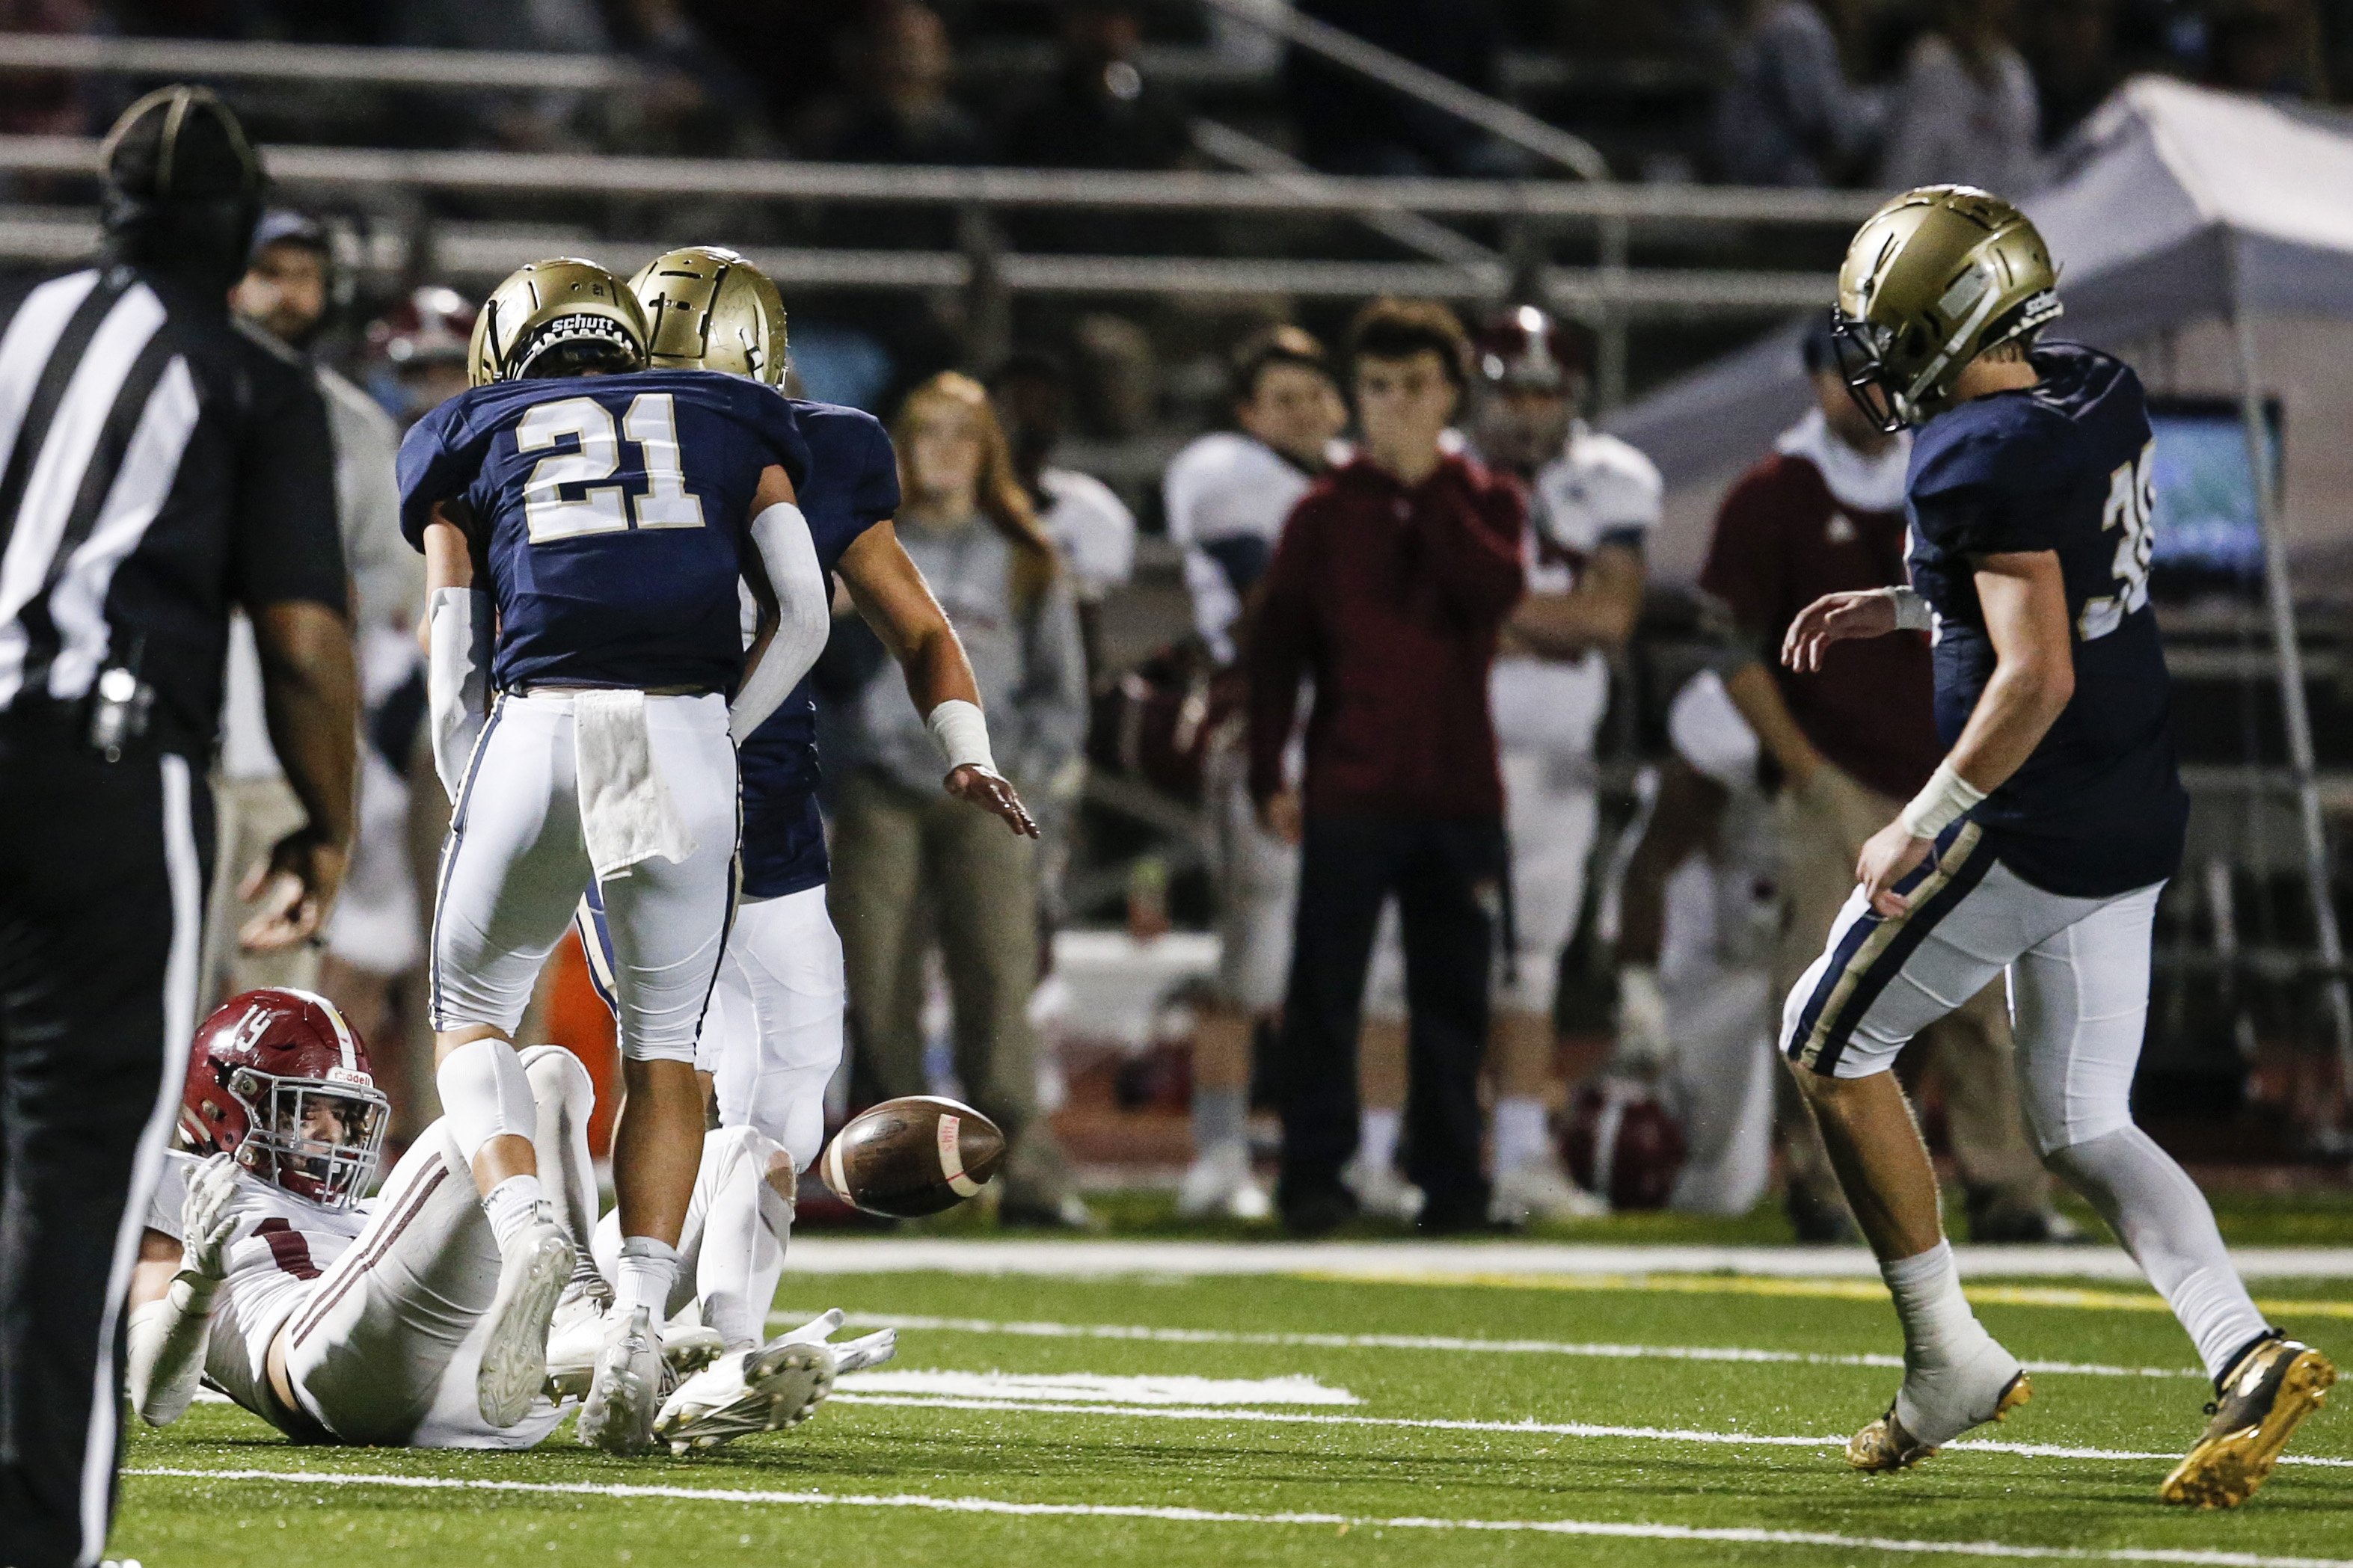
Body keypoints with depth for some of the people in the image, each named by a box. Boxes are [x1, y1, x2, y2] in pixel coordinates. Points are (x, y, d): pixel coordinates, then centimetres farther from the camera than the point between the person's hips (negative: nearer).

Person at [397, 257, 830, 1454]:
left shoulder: (475, 441, 22)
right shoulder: (731, 427, 25)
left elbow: (455, 671, 14)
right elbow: (801, 615, 13)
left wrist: (474, 813, 19)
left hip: (539, 729, -1)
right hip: (687, 734, 1)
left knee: (473, 1009, 18)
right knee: (664, 1051, 15)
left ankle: (526, 1226, -9)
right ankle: (639, 1320, -4)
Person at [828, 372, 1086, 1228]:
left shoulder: (1025, 561, 13)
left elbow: (1061, 695, 15)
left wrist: (1015, 765, 1)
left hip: (986, 799, 0)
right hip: (880, 794, 1)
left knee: (996, 980, -10)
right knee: (874, 983, -7)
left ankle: (1027, 1172, -12)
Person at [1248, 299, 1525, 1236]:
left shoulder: (1486, 504, 10)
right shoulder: (1324, 512, 6)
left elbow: (1496, 593, -11)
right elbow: (1276, 648, 4)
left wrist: (1427, 486, -7)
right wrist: (1269, 776, -4)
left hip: (1459, 793, 1)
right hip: (1348, 796, -1)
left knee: (1452, 997, 4)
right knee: (1324, 992, -5)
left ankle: (1449, 1180, 10)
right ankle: (1313, 1176, -1)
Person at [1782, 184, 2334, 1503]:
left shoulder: (1983, 461, -21)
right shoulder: (2101, 396, 6)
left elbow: (2038, 674, -27)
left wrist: (1922, 827, -22)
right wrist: (1902, 608, 22)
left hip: (2029, 832, -9)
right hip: (2139, 825, 9)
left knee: (1831, 1045, 10)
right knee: (2084, 1131, 14)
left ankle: (1950, 1357, 10)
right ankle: (2249, 1355, -5)